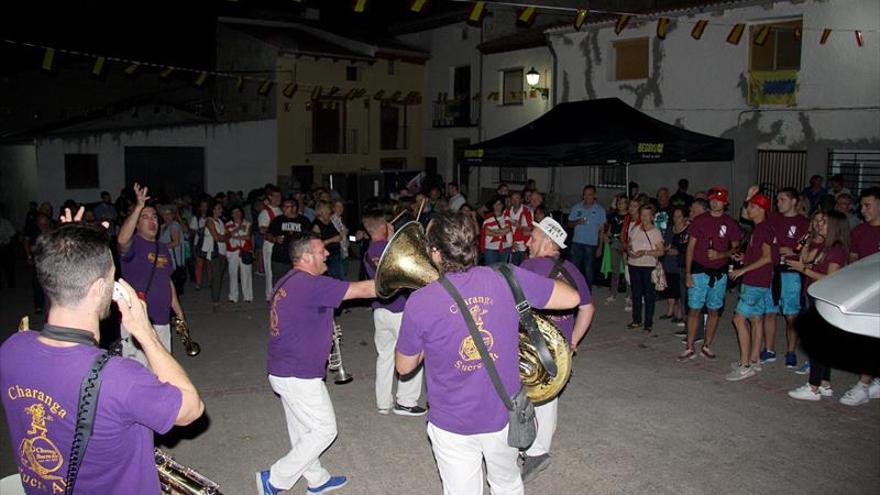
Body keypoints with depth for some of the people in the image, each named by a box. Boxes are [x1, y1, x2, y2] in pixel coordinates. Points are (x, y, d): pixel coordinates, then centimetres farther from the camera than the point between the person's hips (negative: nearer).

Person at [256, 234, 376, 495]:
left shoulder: (287, 282, 9)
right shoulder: (312, 285, -22)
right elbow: (363, 289, -22)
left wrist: (324, 333, 15)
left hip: (283, 370, 10)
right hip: (298, 375, -10)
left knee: (303, 430, 20)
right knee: (324, 430, 5)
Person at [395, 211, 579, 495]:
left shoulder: (419, 303, -19)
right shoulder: (507, 279, -15)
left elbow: (404, 367, -4)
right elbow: (571, 298, -3)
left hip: (452, 425, -2)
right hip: (504, 416, 2)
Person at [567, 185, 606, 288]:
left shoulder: (600, 210, 2)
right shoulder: (576, 208, 7)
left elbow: (602, 228, 2)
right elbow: (569, 224, 11)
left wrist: (600, 246, -3)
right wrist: (577, 222, -12)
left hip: (591, 244, -1)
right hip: (577, 242, 1)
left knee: (589, 269, 7)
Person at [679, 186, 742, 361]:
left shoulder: (730, 223, 2)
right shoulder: (699, 221, 1)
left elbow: (736, 248, 7)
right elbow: (690, 247, 1)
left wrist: (720, 255, -14)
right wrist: (687, 273, -4)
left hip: (719, 273, 1)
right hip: (699, 270, -1)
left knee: (714, 310, 8)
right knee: (694, 309, -1)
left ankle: (707, 346, 20)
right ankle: (690, 348, 5)